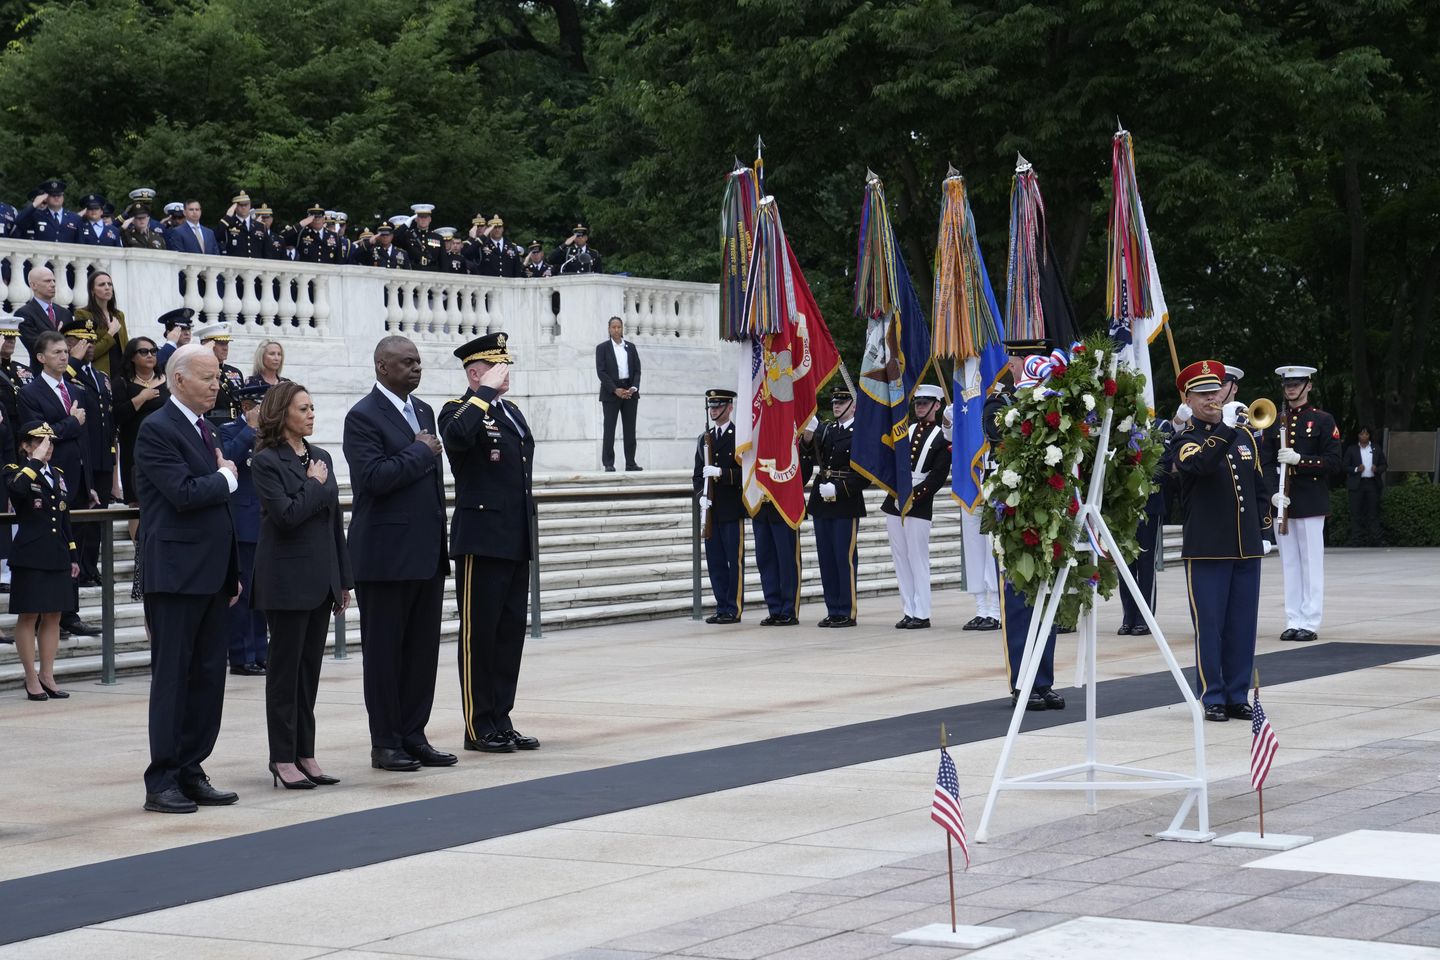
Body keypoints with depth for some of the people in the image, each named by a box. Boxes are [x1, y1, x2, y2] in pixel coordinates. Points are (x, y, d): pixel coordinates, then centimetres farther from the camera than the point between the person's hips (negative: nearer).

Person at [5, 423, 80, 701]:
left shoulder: (57, 474, 15)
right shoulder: (15, 471, -3)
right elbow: (17, 488, -30)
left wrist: (73, 556, 15)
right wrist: (36, 460, -22)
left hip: (57, 557, 6)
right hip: (30, 557, -6)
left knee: (53, 615, 8)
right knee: (29, 616, 0)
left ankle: (47, 676, 15)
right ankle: (31, 679, 6)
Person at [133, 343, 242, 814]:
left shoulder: (202, 429, 17)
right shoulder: (157, 430, -10)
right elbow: (184, 493, -23)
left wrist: (232, 571, 18)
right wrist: (226, 478, -5)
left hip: (211, 574, 8)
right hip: (176, 575, -8)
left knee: (208, 676, 8)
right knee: (172, 678, -4)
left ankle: (190, 773, 14)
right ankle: (162, 782, 0)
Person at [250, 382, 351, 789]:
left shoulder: (320, 457, 12)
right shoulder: (267, 461, -9)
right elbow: (288, 514, -21)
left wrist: (343, 579, 12)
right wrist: (314, 484, -8)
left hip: (321, 579, 6)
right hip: (287, 580, -6)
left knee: (310, 667, 9)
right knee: (285, 668, 0)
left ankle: (304, 754, 15)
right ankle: (282, 758, 5)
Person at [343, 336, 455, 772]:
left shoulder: (424, 411, 15)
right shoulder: (364, 417, -10)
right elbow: (373, 477, -22)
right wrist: (419, 451, -13)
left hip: (427, 553, 7)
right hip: (387, 554, -7)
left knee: (423, 649, 8)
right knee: (384, 650, 1)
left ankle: (413, 735, 15)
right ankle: (385, 743, 8)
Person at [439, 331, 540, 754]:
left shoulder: (512, 412, 16)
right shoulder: (460, 411, -8)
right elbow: (457, 436, -34)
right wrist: (487, 391, -24)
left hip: (516, 541, 8)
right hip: (482, 540, -8)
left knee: (511, 632, 10)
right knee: (479, 634, -1)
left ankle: (501, 720, 17)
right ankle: (479, 727, 4)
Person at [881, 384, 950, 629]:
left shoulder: (942, 436, -2)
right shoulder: (905, 430, 14)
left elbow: (939, 476, -10)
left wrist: (913, 495, -16)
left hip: (919, 505, -6)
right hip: (895, 502, 6)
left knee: (918, 558, -4)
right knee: (900, 558, 7)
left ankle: (921, 614, 0)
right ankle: (908, 611, 13)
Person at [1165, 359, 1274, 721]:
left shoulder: (1245, 435, 13)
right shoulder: (1184, 441, -3)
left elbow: (1260, 487, 18)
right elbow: (1201, 463, -27)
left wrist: (1264, 533, 12)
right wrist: (1226, 428, -35)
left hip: (1246, 548, 5)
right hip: (1206, 549, -5)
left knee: (1243, 625, 7)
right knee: (1209, 625, -2)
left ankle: (1237, 696, 14)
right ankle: (1213, 698, 4)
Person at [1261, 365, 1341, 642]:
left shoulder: (1323, 420, 0)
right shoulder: (1273, 422, 11)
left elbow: (1333, 463, -5)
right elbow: (1267, 462, 7)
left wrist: (1299, 459, -18)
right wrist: (1274, 492, -9)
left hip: (1311, 502, -4)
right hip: (1282, 502, 4)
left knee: (1312, 564, -2)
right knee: (1289, 564, 6)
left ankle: (1310, 624, 1)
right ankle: (1293, 621, 10)